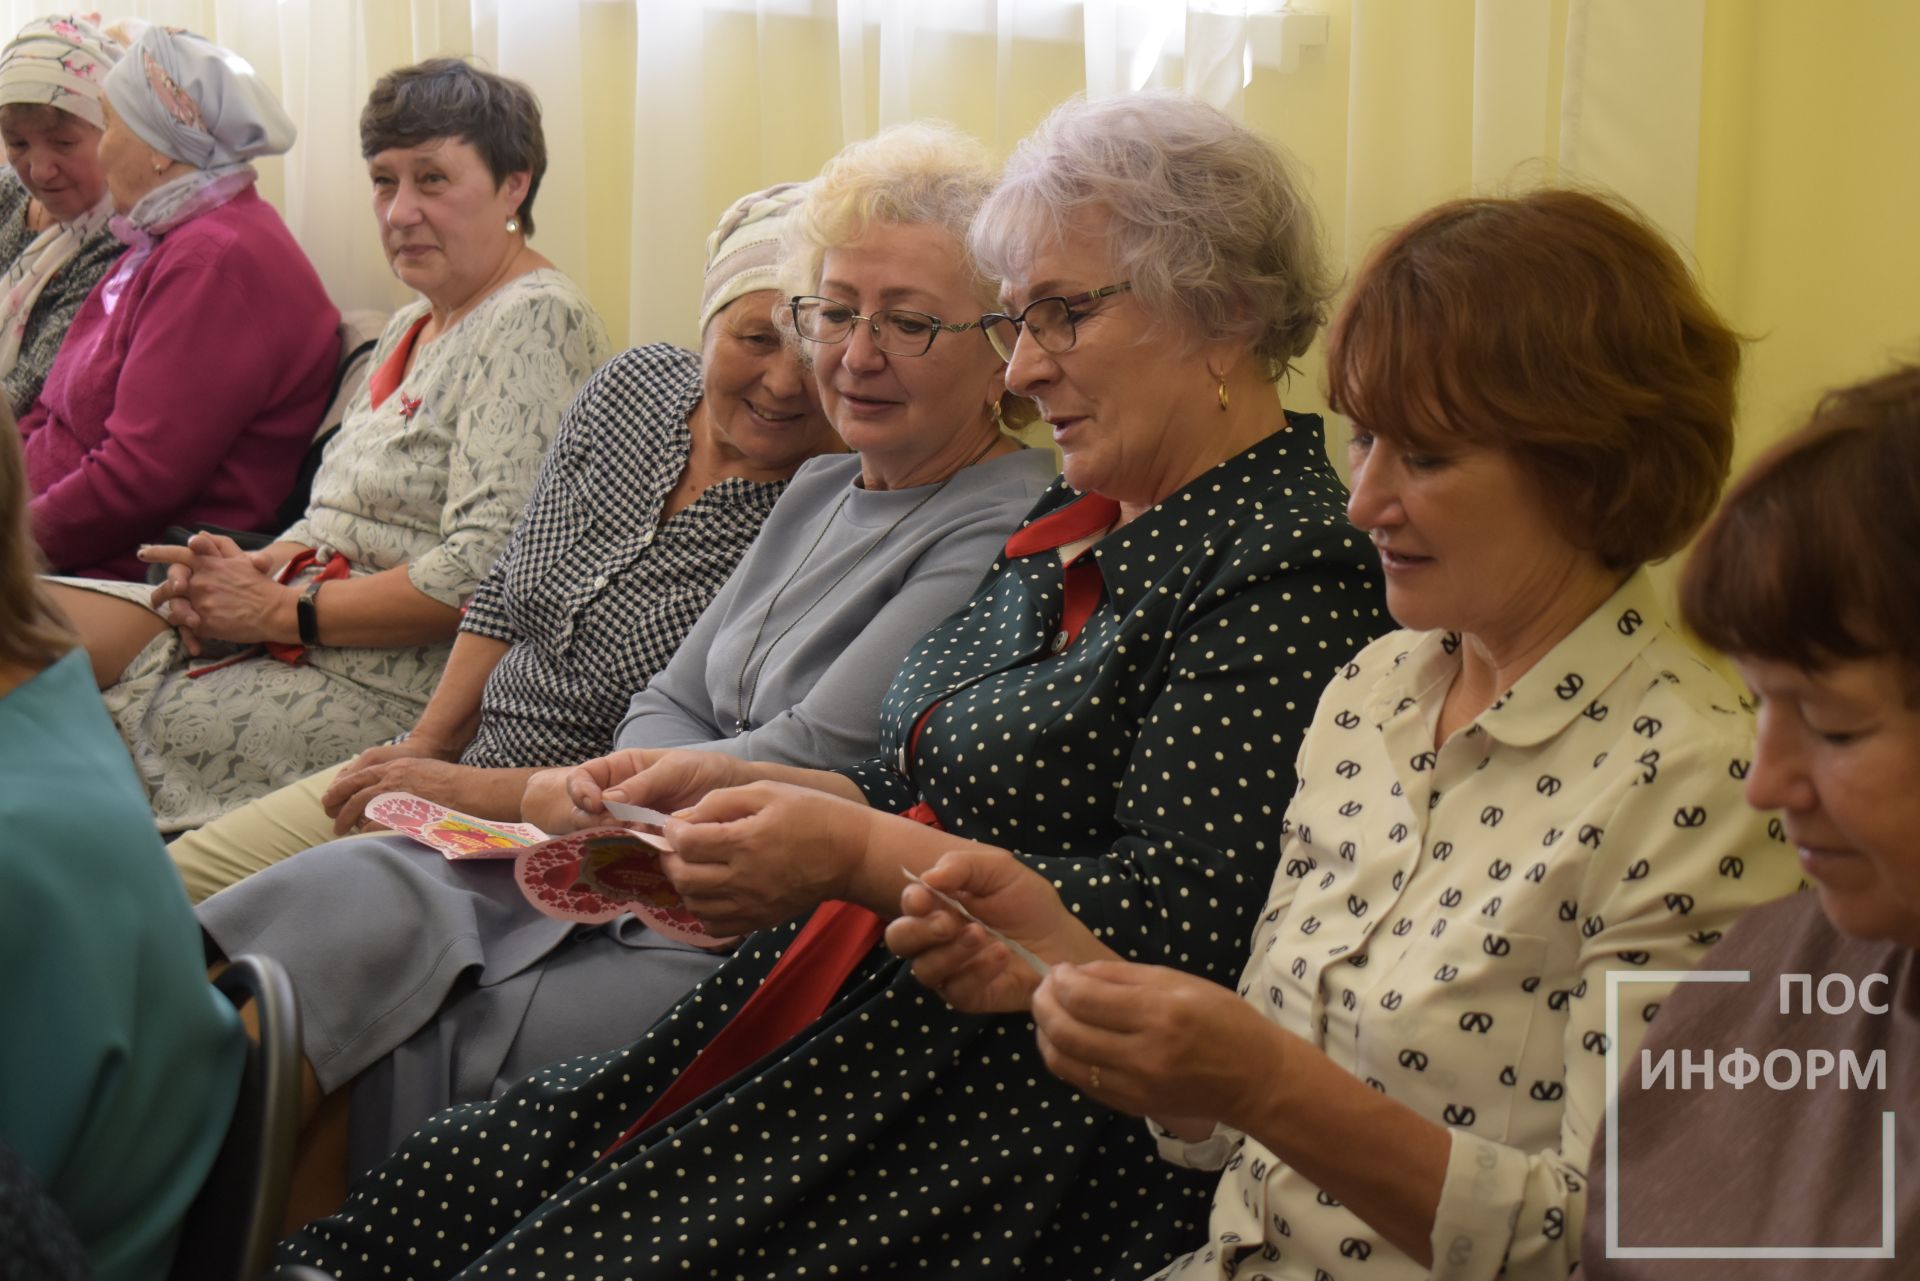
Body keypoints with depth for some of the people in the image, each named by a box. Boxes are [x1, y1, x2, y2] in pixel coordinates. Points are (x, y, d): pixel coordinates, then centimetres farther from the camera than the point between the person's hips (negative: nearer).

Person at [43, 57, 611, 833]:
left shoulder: (533, 321, -12)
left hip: (397, 682, -9)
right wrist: (258, 568, -2)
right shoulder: (412, 326, 19)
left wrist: (283, 611, -14)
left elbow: (483, 573, -22)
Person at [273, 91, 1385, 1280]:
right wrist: (734, 784, 5)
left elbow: (1178, 924, -19)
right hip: (878, 1025, 9)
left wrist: (857, 858, -21)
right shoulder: (1080, 523, 16)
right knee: (448, 1184, -3)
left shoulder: (1293, 568, -12)